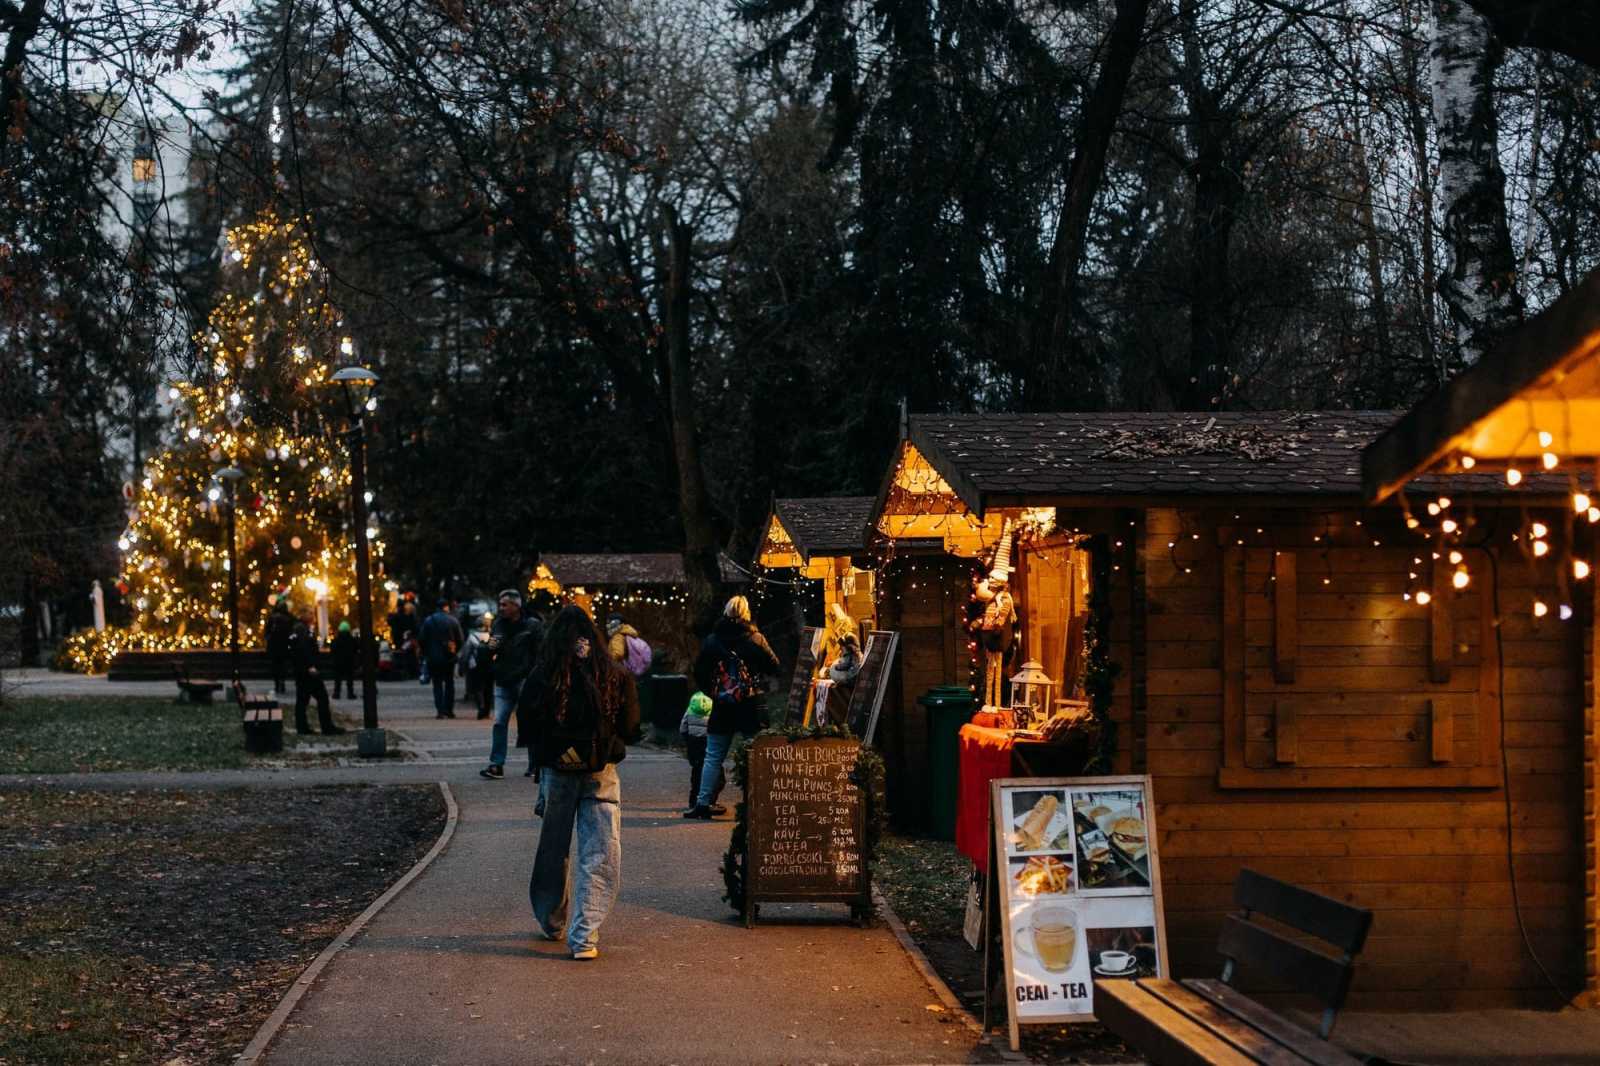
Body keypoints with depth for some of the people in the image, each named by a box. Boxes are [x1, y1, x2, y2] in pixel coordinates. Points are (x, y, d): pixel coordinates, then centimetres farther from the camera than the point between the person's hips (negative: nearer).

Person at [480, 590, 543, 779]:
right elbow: (489, 654, 23)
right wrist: (490, 647, -2)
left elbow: (541, 654, -8)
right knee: (499, 723, -3)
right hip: (503, 682, 5)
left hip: (525, 681, -5)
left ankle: (535, 765, 13)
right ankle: (496, 765, -2)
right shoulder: (498, 625, 11)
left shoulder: (532, 625, -5)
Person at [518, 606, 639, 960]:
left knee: (552, 851, 18)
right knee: (600, 855, 1)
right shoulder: (615, 676, -7)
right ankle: (584, 936, -8)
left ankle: (551, 924, 32)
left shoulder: (542, 677, -8)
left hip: (556, 771, 1)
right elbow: (631, 726, -1)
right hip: (602, 773, -1)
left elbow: (525, 728, -2)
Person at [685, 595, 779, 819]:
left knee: (713, 757, 8)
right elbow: (774, 667, -1)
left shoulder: (712, 640, 0)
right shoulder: (755, 639, -6)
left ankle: (703, 803, 3)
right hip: (752, 706, -1)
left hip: (722, 707, 1)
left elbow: (699, 672, 2)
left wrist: (712, 692, 13)